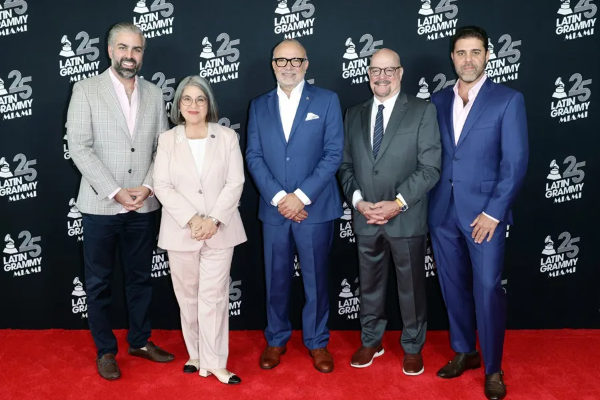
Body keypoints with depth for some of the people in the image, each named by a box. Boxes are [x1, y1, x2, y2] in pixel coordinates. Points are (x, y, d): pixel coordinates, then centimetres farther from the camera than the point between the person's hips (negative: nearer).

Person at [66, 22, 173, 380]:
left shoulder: (154, 94, 7)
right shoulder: (86, 90, -3)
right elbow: (80, 148, -10)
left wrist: (148, 186, -9)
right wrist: (115, 192, -15)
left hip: (144, 205, 3)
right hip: (101, 204, -3)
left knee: (141, 277, 14)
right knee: (99, 281, 8)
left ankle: (140, 341, 31)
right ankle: (105, 350, 23)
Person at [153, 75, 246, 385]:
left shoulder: (227, 137, 3)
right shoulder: (167, 140, 4)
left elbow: (235, 183, -3)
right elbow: (162, 186, -3)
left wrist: (213, 220, -14)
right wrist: (192, 219, -15)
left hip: (220, 231, -1)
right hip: (181, 231, 1)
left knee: (213, 297, 1)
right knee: (188, 297, 10)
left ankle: (214, 362, 10)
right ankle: (197, 354, 25)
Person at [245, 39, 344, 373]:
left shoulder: (327, 100, 1)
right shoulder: (259, 106, 10)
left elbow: (334, 153, -6)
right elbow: (254, 156, 2)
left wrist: (301, 196, -13)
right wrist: (278, 197, -11)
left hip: (315, 207, -2)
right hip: (274, 208, 2)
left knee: (316, 279, 8)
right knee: (277, 279, 11)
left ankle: (317, 342, 25)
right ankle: (276, 340, 29)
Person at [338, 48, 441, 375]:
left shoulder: (423, 111, -3)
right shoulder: (354, 115, 9)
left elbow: (430, 167, -9)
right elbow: (346, 166, 8)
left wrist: (397, 203, -16)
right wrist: (358, 201, -8)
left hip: (407, 218, -3)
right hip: (365, 219, 4)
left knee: (411, 286, 10)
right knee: (369, 284, 16)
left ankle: (412, 347, 29)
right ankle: (371, 341, 34)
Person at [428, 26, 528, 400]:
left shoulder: (508, 99, -2)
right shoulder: (438, 101, 9)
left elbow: (516, 162, -8)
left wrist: (494, 212, -13)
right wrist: (427, 203, 2)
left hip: (485, 211, -4)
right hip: (442, 211, 4)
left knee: (488, 289, -2)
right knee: (453, 286, 12)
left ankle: (493, 368, 15)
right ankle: (464, 352, 30)